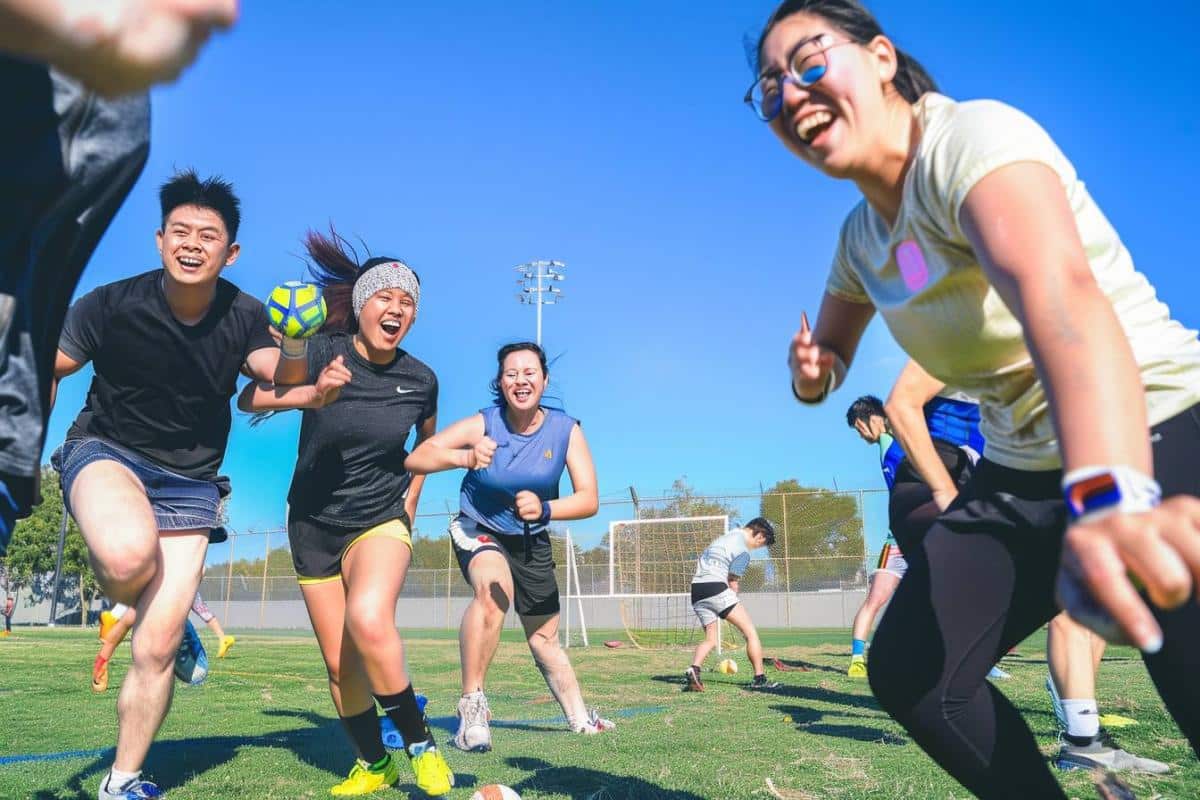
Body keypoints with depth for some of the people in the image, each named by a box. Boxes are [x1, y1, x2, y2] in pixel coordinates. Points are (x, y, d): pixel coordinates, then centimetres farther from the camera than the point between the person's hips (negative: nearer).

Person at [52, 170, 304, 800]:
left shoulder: (243, 316, -9)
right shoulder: (112, 304, -14)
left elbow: (282, 376, -26)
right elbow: (44, 375, -4)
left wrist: (296, 345, -48)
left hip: (188, 482, 2)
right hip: (105, 453, -2)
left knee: (156, 649, -2)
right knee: (129, 554, -38)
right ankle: (127, 601, 2)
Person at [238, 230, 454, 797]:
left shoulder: (420, 380, -5)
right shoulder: (322, 352, -12)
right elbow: (248, 398, -25)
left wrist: (410, 503, 6)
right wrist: (313, 394, -41)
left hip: (380, 520, -1)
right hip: (313, 523, 1)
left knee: (368, 619, -30)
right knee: (340, 663, 6)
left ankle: (421, 744, -10)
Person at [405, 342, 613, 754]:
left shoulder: (566, 430, -16)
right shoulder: (483, 424, -22)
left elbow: (589, 500, -22)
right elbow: (413, 459, -31)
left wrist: (544, 508, -41)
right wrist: (464, 457, -50)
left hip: (531, 541, 3)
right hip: (478, 530, -3)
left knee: (545, 637, 14)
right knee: (493, 588, -36)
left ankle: (580, 718, 36)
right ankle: (472, 706, -26)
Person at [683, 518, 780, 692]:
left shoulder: (728, 536, 22)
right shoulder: (744, 552, -5)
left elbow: (699, 561, 26)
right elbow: (733, 582, -6)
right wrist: (734, 606, 9)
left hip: (696, 589, 9)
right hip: (715, 588, -9)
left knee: (710, 638, 14)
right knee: (750, 632, -1)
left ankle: (693, 670, -9)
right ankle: (759, 679, -2)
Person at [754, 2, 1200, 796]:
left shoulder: (972, 136, -21)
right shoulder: (861, 237, 4)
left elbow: (1058, 292, -41)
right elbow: (829, 354, 18)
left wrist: (1107, 494, -58)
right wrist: (813, 376, -7)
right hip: (1022, 475, 7)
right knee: (910, 672, 1)